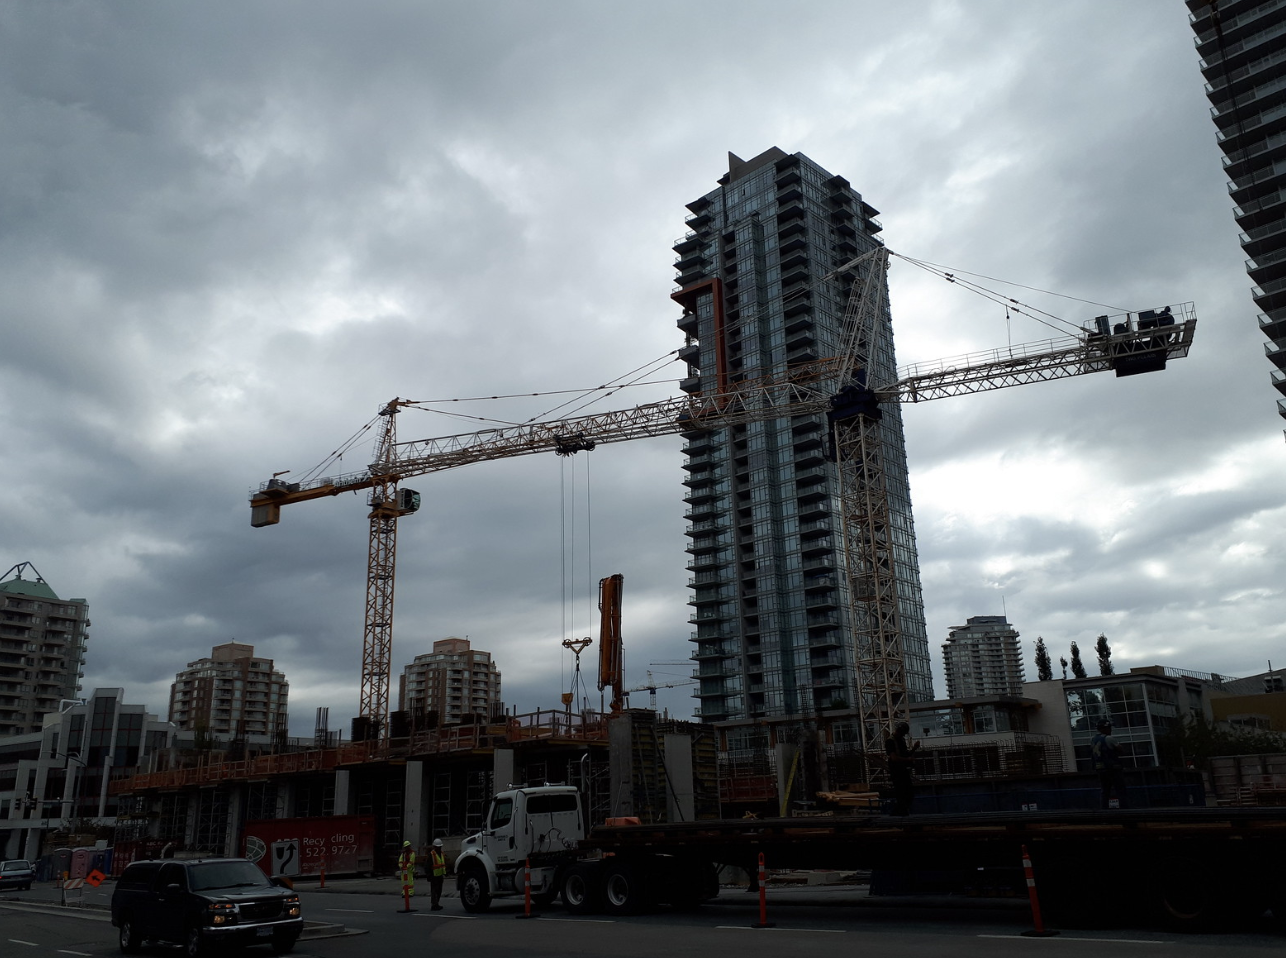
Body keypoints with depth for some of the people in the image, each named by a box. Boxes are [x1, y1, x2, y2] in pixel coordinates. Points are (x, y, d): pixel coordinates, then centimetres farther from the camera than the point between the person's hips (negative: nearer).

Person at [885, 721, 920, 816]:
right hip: (896, 773, -9)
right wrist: (908, 759, -18)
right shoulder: (890, 742, -12)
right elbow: (894, 758, -21)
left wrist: (914, 749, 4)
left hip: (905, 772, 9)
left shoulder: (901, 741, 16)